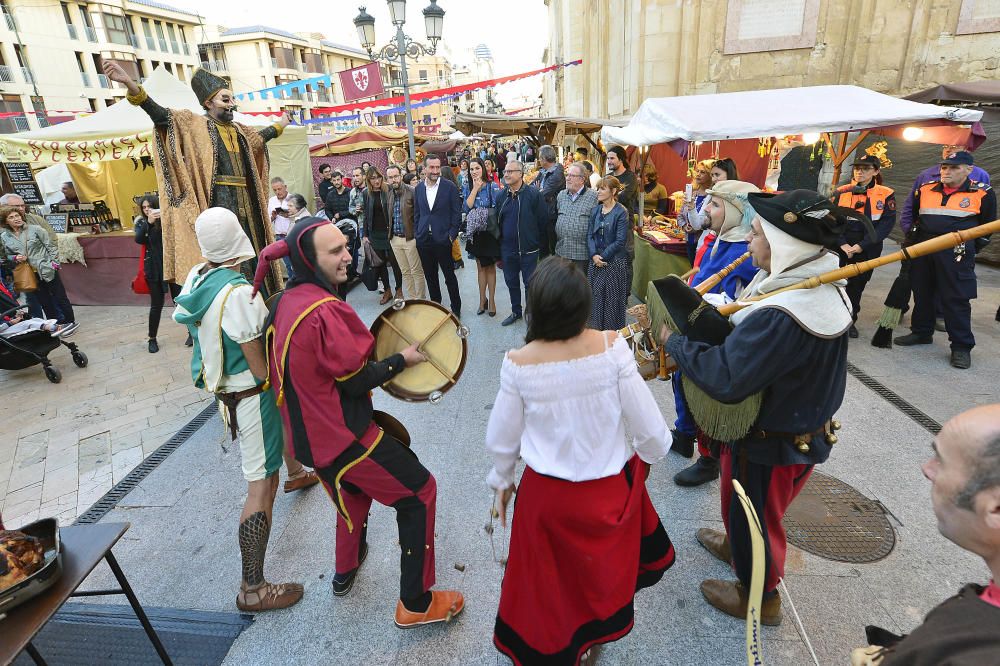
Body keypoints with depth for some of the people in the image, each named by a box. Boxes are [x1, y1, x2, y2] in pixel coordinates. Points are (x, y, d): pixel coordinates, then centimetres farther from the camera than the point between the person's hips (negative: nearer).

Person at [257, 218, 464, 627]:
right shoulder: (325, 311, -27)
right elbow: (356, 382, -21)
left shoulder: (284, 302, 2)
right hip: (344, 436, -9)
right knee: (419, 493, 4)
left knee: (353, 491, 33)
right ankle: (416, 604, 15)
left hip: (310, 433, 9)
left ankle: (345, 572, 53)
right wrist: (402, 359, -8)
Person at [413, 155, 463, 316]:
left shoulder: (450, 187, -5)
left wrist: (452, 235, -9)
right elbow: (416, 214, 13)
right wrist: (417, 233, 6)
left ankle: (456, 308, 19)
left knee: (450, 276, 6)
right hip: (424, 241, 4)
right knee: (430, 277, 13)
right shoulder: (418, 189, 7)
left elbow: (457, 213, -4)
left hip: (443, 240, -4)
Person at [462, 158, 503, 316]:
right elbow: (466, 208, -10)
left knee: (490, 267, 6)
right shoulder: (468, 189, 5)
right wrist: (475, 189, -11)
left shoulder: (493, 187, -6)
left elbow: (498, 209, -8)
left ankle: (491, 300, 17)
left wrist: (483, 215, -12)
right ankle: (482, 299, 23)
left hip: (490, 233, -3)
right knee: (480, 267, 12)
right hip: (475, 233, 4)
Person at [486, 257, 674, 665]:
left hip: (547, 495, -1)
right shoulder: (612, 347, -22)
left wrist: (501, 481, 11)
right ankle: (595, 630, 61)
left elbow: (501, 439, -9)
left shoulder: (518, 363, -21)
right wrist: (648, 453, 7)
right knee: (604, 567, 33)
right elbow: (649, 426, -16)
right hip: (609, 489, 2)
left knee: (551, 582, 25)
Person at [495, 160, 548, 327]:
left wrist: (543, 251, -8)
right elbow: (497, 223, 9)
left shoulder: (533, 194, -10)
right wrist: (498, 251, 8)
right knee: (511, 282, 16)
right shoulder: (501, 196, 4)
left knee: (531, 284, 6)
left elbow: (543, 223, -9)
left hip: (529, 250, -5)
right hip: (508, 250, 5)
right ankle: (516, 312, 33)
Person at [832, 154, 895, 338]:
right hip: (839, 246, 0)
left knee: (857, 284, 9)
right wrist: (842, 243, -14)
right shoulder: (842, 192, 1)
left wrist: (862, 245, -15)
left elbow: (887, 223, -6)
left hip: (866, 249, 0)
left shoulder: (886, 195, -1)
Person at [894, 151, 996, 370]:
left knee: (956, 299, -4)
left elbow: (988, 226, 7)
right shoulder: (925, 190, 8)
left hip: (955, 253, -4)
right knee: (921, 294, 13)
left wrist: (969, 248, 5)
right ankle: (921, 332, 29)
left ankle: (961, 347, 3)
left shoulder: (982, 194, 0)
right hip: (922, 251, 4)